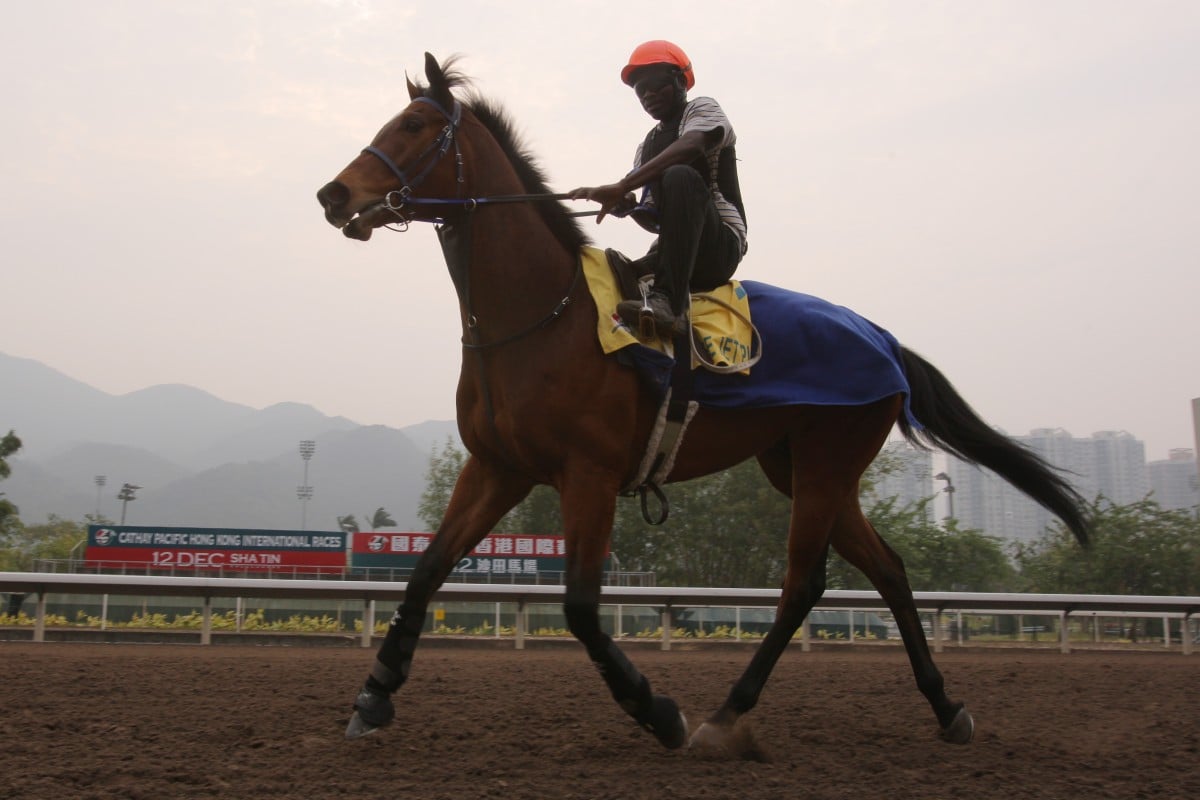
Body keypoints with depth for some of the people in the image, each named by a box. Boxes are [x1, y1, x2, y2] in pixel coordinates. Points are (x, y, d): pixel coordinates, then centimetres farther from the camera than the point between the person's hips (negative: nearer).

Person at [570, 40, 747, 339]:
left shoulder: (703, 109, 3)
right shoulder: (646, 148, 23)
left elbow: (691, 146, -22)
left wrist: (621, 186, -32)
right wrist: (627, 205, -2)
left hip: (720, 248, -7)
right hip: (678, 252, 7)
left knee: (680, 176, -32)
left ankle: (669, 302, -41)